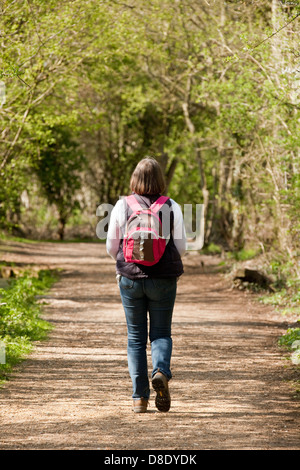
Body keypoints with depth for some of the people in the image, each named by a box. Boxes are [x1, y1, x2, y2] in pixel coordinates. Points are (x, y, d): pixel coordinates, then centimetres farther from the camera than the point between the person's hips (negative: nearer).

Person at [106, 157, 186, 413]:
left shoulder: (122, 206, -4)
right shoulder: (172, 207, -5)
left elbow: (111, 247, 1)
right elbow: (181, 247, -3)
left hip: (130, 278, 1)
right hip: (164, 280, -1)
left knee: (136, 337, 9)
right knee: (161, 332, 12)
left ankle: (140, 397, 5)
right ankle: (161, 371, -18)